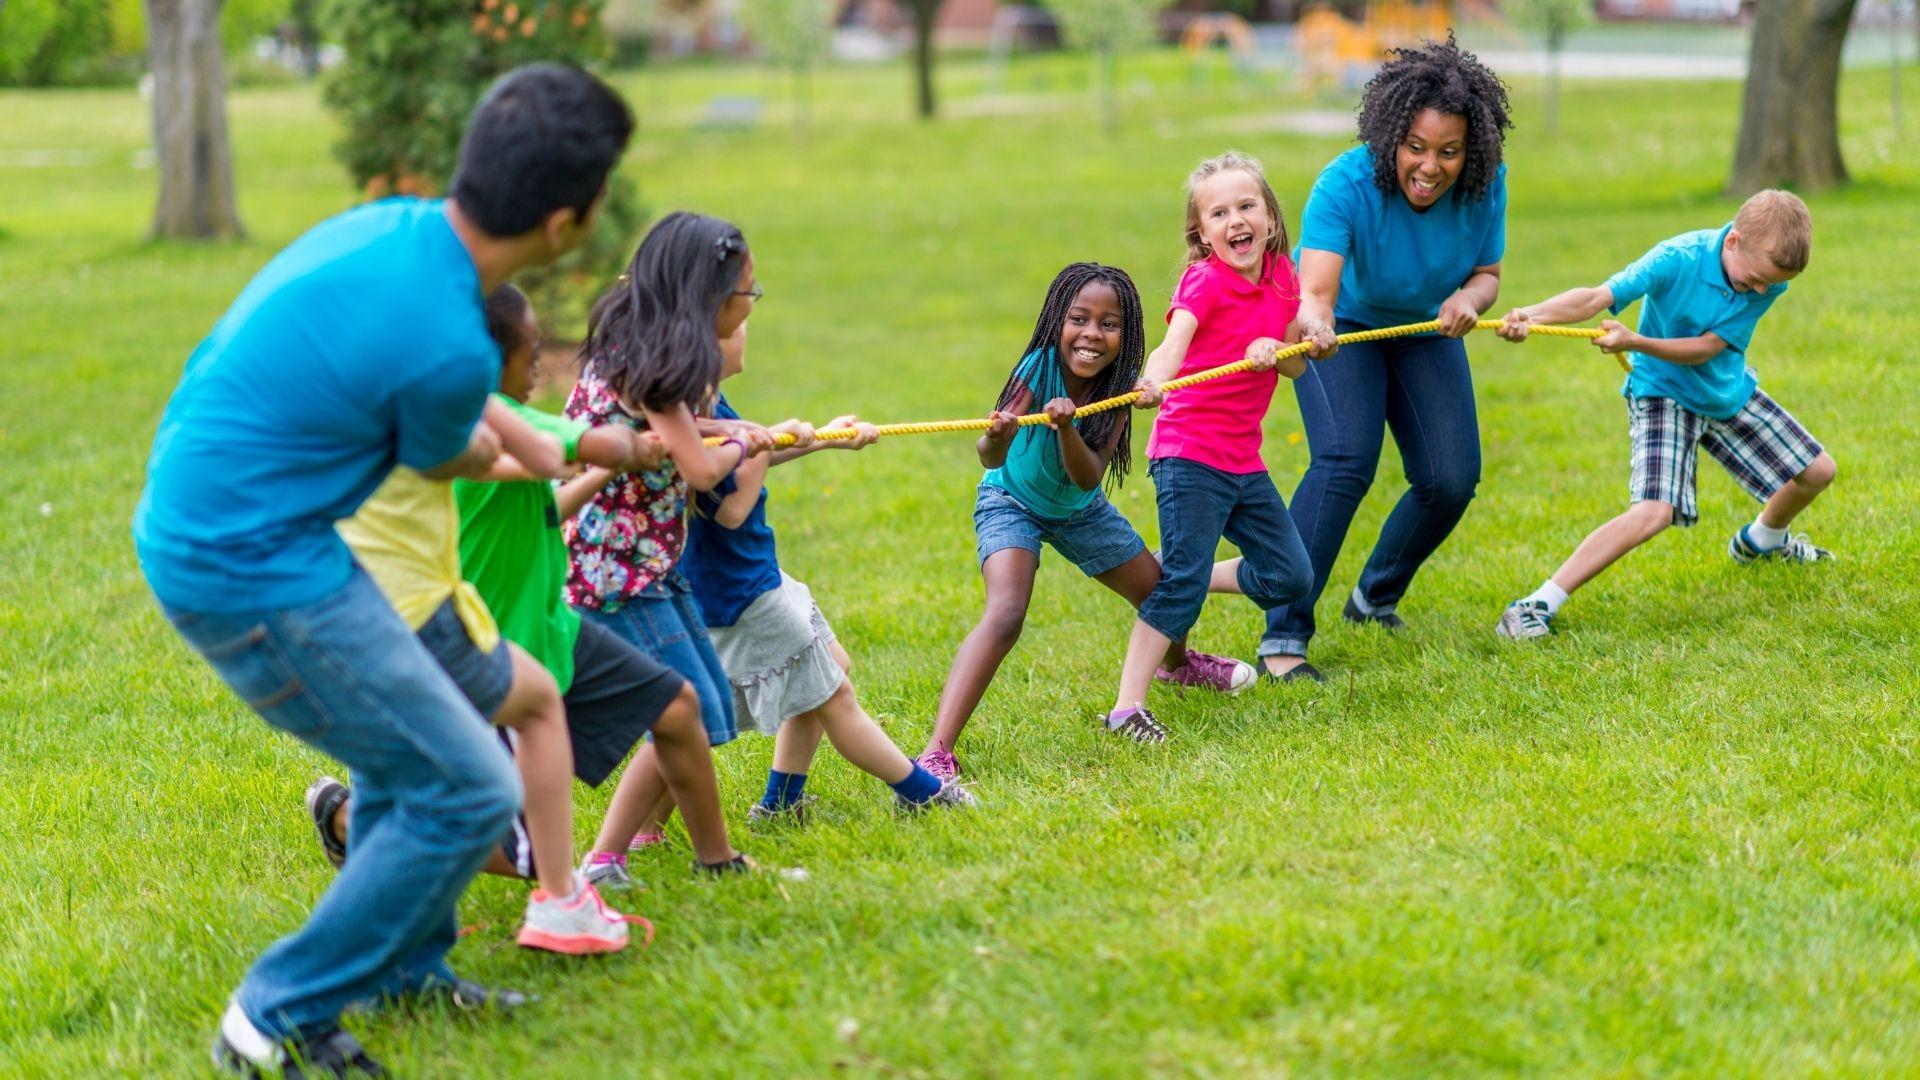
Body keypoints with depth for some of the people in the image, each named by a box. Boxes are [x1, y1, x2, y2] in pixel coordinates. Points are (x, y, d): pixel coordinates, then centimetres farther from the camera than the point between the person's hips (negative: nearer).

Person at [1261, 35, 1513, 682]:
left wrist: (1469, 297, -33)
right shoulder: (1347, 185, -36)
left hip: (1426, 331, 5)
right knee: (1346, 461, -25)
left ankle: (1376, 598, 27)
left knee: (1452, 480, -2)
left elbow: (1488, 272, -9)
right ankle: (1283, 638, -24)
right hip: (1342, 326, -5)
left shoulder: (1484, 185, -23)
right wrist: (1312, 322, -71)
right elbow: (1315, 290, -48)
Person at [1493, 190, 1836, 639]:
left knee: (1818, 471, 13)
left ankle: (1761, 540, 47)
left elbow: (1704, 349, -20)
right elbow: (1596, 298, -38)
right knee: (1654, 512, -26)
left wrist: (1636, 342, -37)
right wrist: (1531, 315, -57)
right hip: (1665, 394, -6)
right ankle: (1537, 607, -24)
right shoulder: (1677, 260, -31)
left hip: (1729, 392, 6)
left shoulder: (1772, 277, -18)